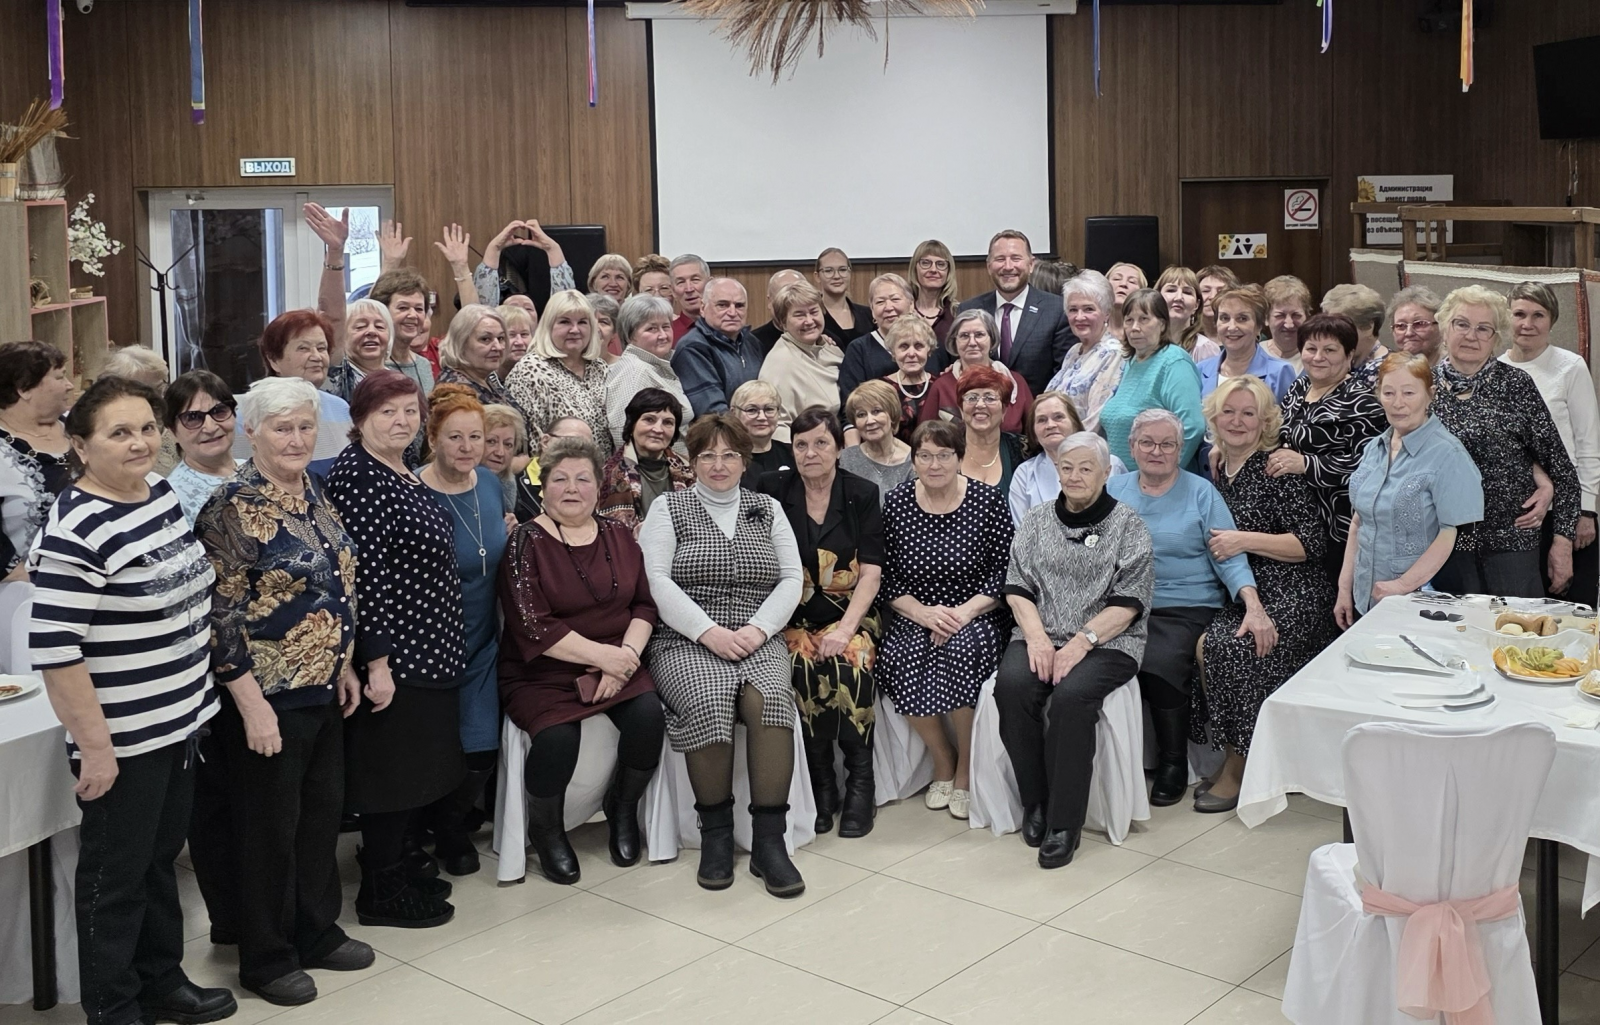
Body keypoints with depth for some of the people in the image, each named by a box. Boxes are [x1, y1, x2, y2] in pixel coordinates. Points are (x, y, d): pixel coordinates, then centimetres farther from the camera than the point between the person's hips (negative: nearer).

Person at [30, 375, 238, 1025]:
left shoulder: (163, 493, 4)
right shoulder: (75, 530, -21)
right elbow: (53, 650, -22)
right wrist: (94, 747, -20)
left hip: (182, 721, 8)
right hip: (123, 741, -8)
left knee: (161, 859, 22)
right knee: (117, 877, 9)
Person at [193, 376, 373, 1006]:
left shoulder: (312, 492, 8)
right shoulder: (235, 506, -16)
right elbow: (220, 613, -19)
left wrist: (343, 665, 16)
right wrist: (252, 704, -20)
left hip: (322, 690, 8)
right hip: (268, 698, -7)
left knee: (322, 811, 17)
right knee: (268, 825, 5)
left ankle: (317, 932, 33)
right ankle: (265, 959, 21)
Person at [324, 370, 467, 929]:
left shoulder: (406, 475, 13)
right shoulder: (355, 475, -16)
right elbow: (362, 572, -21)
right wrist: (377, 660, -23)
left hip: (427, 649, 9)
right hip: (394, 653, -9)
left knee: (413, 767, 15)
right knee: (394, 770, -1)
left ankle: (392, 869, 28)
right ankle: (380, 893, 11)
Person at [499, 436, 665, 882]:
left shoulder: (618, 535, 10)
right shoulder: (527, 542, -5)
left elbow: (645, 603, 7)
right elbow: (532, 627, -13)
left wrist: (628, 653, -12)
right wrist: (603, 654, -16)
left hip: (617, 661, 4)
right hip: (542, 673, -4)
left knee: (648, 716, -23)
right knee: (557, 735, -29)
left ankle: (623, 807, 7)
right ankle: (545, 828, 2)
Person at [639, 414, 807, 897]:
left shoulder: (768, 510, 18)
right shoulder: (669, 508, 9)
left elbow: (791, 579, 11)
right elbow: (656, 580, -3)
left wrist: (758, 628, -7)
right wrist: (709, 632, -14)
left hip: (758, 640, 2)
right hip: (686, 642, -2)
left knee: (769, 698, -31)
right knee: (707, 702, -33)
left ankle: (769, 840, -25)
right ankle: (715, 833, -15)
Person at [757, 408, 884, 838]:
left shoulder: (862, 494, 2)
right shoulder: (772, 491, 3)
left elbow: (871, 573, -4)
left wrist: (845, 628, -17)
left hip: (851, 613, 0)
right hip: (794, 618, 0)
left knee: (851, 662, -29)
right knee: (802, 665, -29)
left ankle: (859, 781, -14)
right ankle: (821, 782, -14)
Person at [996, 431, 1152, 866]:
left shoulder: (1128, 525, 5)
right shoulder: (1036, 521, 15)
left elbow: (1128, 602, -4)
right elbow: (1017, 587, 9)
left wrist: (1081, 641, -16)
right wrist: (1038, 637, -9)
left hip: (1106, 641, -3)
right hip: (1040, 634, 3)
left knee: (1070, 695, -33)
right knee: (1012, 686, -29)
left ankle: (1064, 822, -21)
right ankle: (1035, 802, -11)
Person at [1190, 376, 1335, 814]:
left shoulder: (1279, 470, -8)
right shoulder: (1217, 470, 14)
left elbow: (1313, 544, -12)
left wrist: (1246, 541, -17)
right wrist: (1216, 545, 8)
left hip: (1291, 597, -6)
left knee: (1229, 647, -29)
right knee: (1205, 646, -21)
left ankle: (1237, 768, -14)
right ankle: (1229, 761, -8)